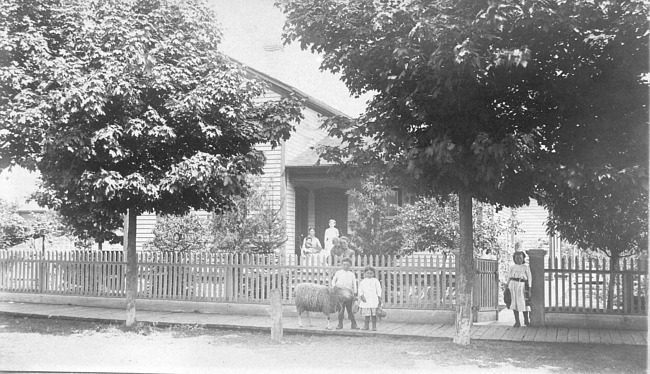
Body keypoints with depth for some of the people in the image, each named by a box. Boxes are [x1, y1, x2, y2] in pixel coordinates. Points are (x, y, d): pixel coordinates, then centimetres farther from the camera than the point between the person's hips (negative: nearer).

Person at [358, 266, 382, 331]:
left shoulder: (375, 281, 5)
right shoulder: (363, 282, 10)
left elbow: (379, 290, 4)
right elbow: (360, 290, 8)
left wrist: (379, 298, -2)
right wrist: (362, 296, -9)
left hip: (374, 300, -2)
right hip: (366, 300, 2)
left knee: (374, 314, -2)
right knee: (366, 314, 4)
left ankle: (374, 326, 6)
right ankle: (366, 326, 16)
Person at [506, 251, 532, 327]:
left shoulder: (526, 267, 5)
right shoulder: (512, 267, 12)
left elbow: (529, 278, 2)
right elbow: (509, 278, 14)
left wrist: (529, 288, -5)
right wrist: (507, 287, 8)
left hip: (522, 285, -2)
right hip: (513, 284, 2)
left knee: (524, 303, 0)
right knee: (514, 303, 1)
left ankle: (526, 320, 20)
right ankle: (517, 321, 7)